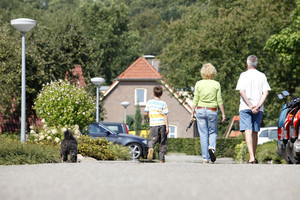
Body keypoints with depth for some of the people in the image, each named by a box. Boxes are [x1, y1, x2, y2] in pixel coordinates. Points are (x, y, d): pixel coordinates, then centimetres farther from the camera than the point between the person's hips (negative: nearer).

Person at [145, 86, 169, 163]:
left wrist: (148, 119, 29)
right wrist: (167, 127, -4)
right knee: (162, 142, 9)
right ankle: (161, 158, 8)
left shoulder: (149, 102, 4)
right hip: (162, 124, -1)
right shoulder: (163, 103, -2)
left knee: (152, 140, 3)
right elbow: (165, 116, -5)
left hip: (153, 125, 1)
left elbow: (146, 113, 8)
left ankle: (151, 148, -31)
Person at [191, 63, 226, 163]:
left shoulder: (198, 84, -3)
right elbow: (219, 101, -3)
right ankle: (212, 147, -14)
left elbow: (195, 100, -2)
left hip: (200, 110, 0)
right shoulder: (216, 84, -4)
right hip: (212, 111, 0)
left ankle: (205, 158, 3)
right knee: (213, 132, 16)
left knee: (203, 134, 5)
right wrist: (223, 114, 4)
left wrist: (192, 113, 5)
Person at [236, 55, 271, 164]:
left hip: (245, 107, -3)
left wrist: (250, 105, -12)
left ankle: (251, 157, -25)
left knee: (248, 131, -11)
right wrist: (258, 106, -8)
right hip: (259, 109, 3)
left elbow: (241, 91, -11)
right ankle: (254, 157, 19)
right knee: (255, 132, 13)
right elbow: (265, 92, -2)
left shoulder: (244, 75, 0)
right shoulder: (262, 76, 8)